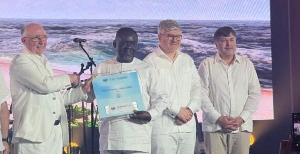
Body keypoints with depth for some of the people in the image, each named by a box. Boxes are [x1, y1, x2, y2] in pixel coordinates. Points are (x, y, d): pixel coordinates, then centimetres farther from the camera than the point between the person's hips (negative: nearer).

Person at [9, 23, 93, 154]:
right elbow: (44, 84, -18)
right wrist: (69, 79, -2)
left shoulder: (44, 62, 24)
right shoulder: (21, 61, -4)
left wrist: (83, 90, 12)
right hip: (34, 133, -8)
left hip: (56, 132, 8)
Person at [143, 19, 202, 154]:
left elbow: (196, 87, 15)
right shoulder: (151, 61, -1)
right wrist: (177, 110, -11)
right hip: (162, 127, -6)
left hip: (187, 126, 6)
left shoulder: (187, 60, 19)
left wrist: (190, 110, -3)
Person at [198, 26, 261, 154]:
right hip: (214, 127, -2)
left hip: (242, 126, 2)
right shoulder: (207, 65, 6)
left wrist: (242, 118, -5)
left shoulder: (247, 64, 13)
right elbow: (202, 94, -1)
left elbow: (255, 93, 8)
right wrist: (218, 118, -11)